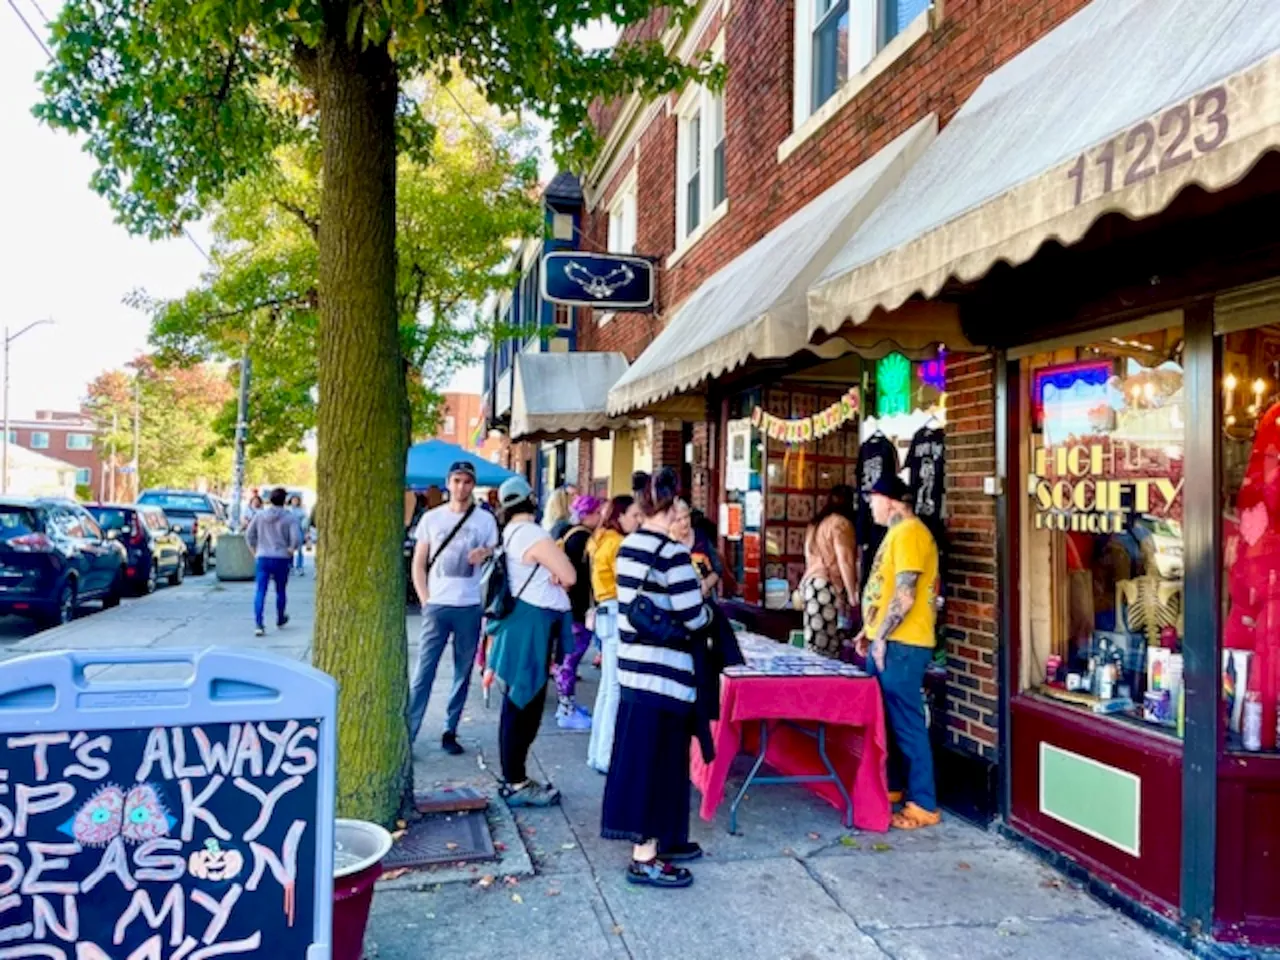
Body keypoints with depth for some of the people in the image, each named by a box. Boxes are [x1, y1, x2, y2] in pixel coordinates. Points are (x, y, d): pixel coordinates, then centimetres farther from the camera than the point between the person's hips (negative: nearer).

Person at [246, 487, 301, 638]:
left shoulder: (259, 516, 3)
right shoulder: (289, 518, -7)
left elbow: (249, 535, 6)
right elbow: (296, 539, -15)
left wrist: (255, 551, 16)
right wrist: (291, 549, 4)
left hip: (262, 558, 2)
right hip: (281, 559, -1)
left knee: (260, 592, -1)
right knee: (281, 591, 17)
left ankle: (258, 624, -12)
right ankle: (280, 619, 34)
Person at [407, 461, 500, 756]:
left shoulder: (485, 520, 4)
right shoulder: (431, 518, 5)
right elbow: (418, 564, 9)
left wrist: (484, 556, -14)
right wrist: (425, 599, -1)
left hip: (470, 607, 1)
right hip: (437, 605, 0)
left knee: (463, 673, 7)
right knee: (423, 671, -2)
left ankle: (450, 732, 18)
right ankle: (408, 734, 3)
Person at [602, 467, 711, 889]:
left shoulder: (626, 548, 7)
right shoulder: (672, 554, -17)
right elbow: (693, 617, -18)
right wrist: (708, 610, 3)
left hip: (632, 664, 8)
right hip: (664, 670, -8)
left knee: (640, 756, 16)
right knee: (658, 760, 1)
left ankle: (656, 840, 30)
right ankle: (645, 859, 9)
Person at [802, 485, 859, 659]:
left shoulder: (816, 523, 19)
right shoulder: (841, 522, -5)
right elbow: (845, 561, -11)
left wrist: (806, 586, 19)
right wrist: (852, 594, -9)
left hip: (810, 582, 8)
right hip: (828, 586, -8)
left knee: (814, 643, 3)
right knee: (828, 649, -10)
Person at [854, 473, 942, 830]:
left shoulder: (909, 533, -16)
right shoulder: (897, 532, 17)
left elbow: (904, 596, -22)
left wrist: (881, 636, -16)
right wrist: (870, 631, 19)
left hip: (901, 645, -10)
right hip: (888, 642, 10)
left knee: (906, 723, -5)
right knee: (884, 719, 17)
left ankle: (923, 804, 3)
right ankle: (887, 786, 29)